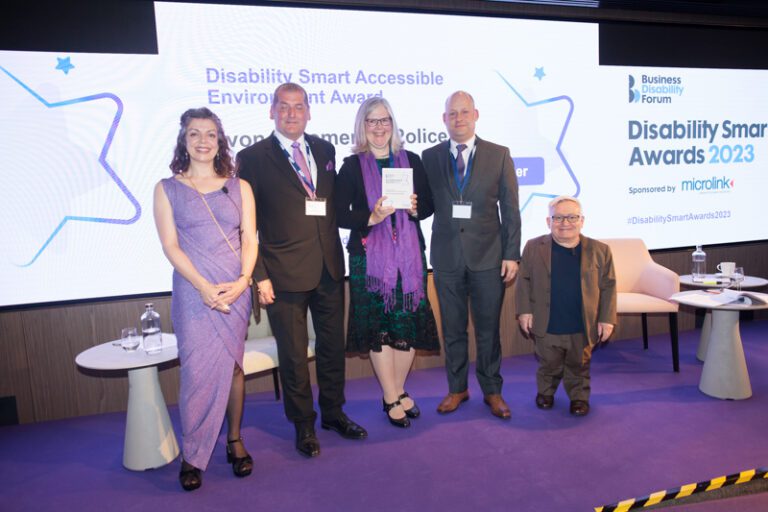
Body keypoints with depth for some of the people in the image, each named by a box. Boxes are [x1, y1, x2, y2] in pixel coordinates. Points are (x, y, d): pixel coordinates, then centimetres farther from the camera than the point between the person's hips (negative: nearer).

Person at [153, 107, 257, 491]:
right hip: (193, 290, -1)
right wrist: (204, 286, -14)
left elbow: (249, 238, 5)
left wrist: (242, 280, -11)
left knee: (232, 365, 8)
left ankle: (235, 440, 22)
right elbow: (170, 246, -2)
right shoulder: (167, 188, 5)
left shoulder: (239, 186, 9)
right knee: (197, 369, -3)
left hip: (236, 289, 2)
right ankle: (191, 456, 12)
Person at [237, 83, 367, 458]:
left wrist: (338, 253, 6)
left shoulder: (325, 150, 9)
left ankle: (333, 413, 36)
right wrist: (259, 275, -11)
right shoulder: (253, 158, -4)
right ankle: (303, 424, 28)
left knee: (333, 346, 16)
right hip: (285, 273, -4)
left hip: (330, 268, 5)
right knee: (293, 354, 8)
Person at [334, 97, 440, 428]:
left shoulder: (411, 161, 8)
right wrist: (372, 217, -19)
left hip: (409, 254, 2)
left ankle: (398, 391, 27)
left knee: (409, 325, 6)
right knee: (378, 328, 2)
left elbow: (429, 205, 10)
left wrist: (414, 208, -11)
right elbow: (340, 215, -4)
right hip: (369, 257, -2)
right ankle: (392, 400, 18)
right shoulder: (352, 166, 1)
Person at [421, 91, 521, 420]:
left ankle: (492, 391, 27)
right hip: (447, 257, 1)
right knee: (452, 328, 12)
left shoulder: (499, 155, 2)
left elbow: (510, 209, 0)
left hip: (488, 257, -1)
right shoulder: (429, 157, 5)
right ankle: (457, 389, 29)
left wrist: (511, 254, -4)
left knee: (488, 328, 9)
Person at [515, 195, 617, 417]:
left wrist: (607, 319, -3)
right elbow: (524, 281, 2)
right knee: (549, 365, 17)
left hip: (582, 328, 0)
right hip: (547, 326, 0)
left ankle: (579, 397, 37)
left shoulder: (600, 250, -4)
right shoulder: (534, 247, -4)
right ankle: (545, 391, 40)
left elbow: (607, 286, 1)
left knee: (579, 367, 17)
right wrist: (524, 311, -4)